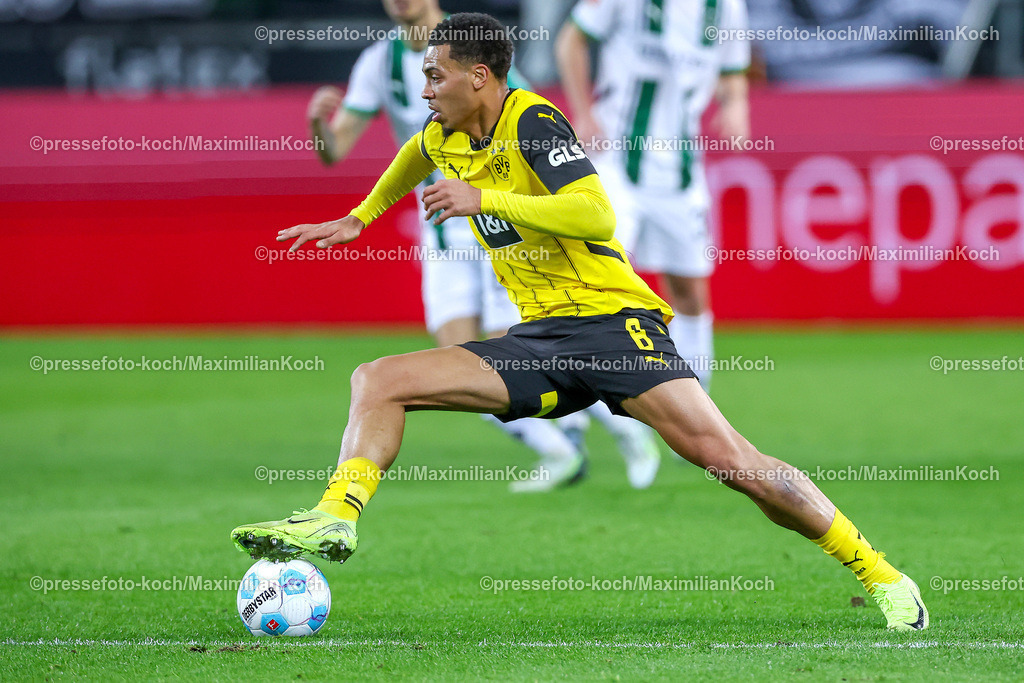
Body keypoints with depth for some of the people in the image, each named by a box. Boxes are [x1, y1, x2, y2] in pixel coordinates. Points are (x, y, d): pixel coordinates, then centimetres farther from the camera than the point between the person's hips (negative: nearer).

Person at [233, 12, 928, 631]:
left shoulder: (532, 123, -12)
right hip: (539, 340, 8)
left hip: (611, 321, -8)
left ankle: (877, 572, -12)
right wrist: (359, 218, 38)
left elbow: (598, 216, -27)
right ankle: (337, 518, -17)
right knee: (378, 381, -4)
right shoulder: (446, 139, 13)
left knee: (722, 455, -20)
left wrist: (484, 199, -26)